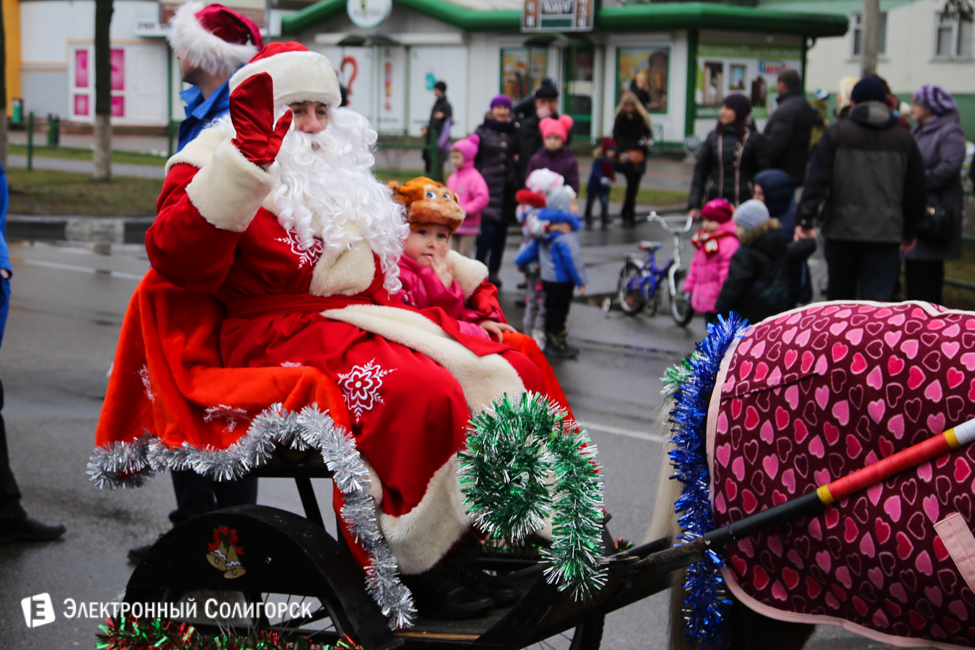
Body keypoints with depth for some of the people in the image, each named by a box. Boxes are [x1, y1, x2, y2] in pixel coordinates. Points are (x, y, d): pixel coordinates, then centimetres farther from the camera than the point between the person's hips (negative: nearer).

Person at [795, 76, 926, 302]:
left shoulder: (836, 133, 1)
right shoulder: (904, 139, 9)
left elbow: (817, 179, -6)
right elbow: (915, 191, 11)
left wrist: (805, 220, -6)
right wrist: (910, 232, 20)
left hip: (841, 230, 0)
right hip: (886, 233, 0)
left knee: (839, 294, 16)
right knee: (879, 298, -4)